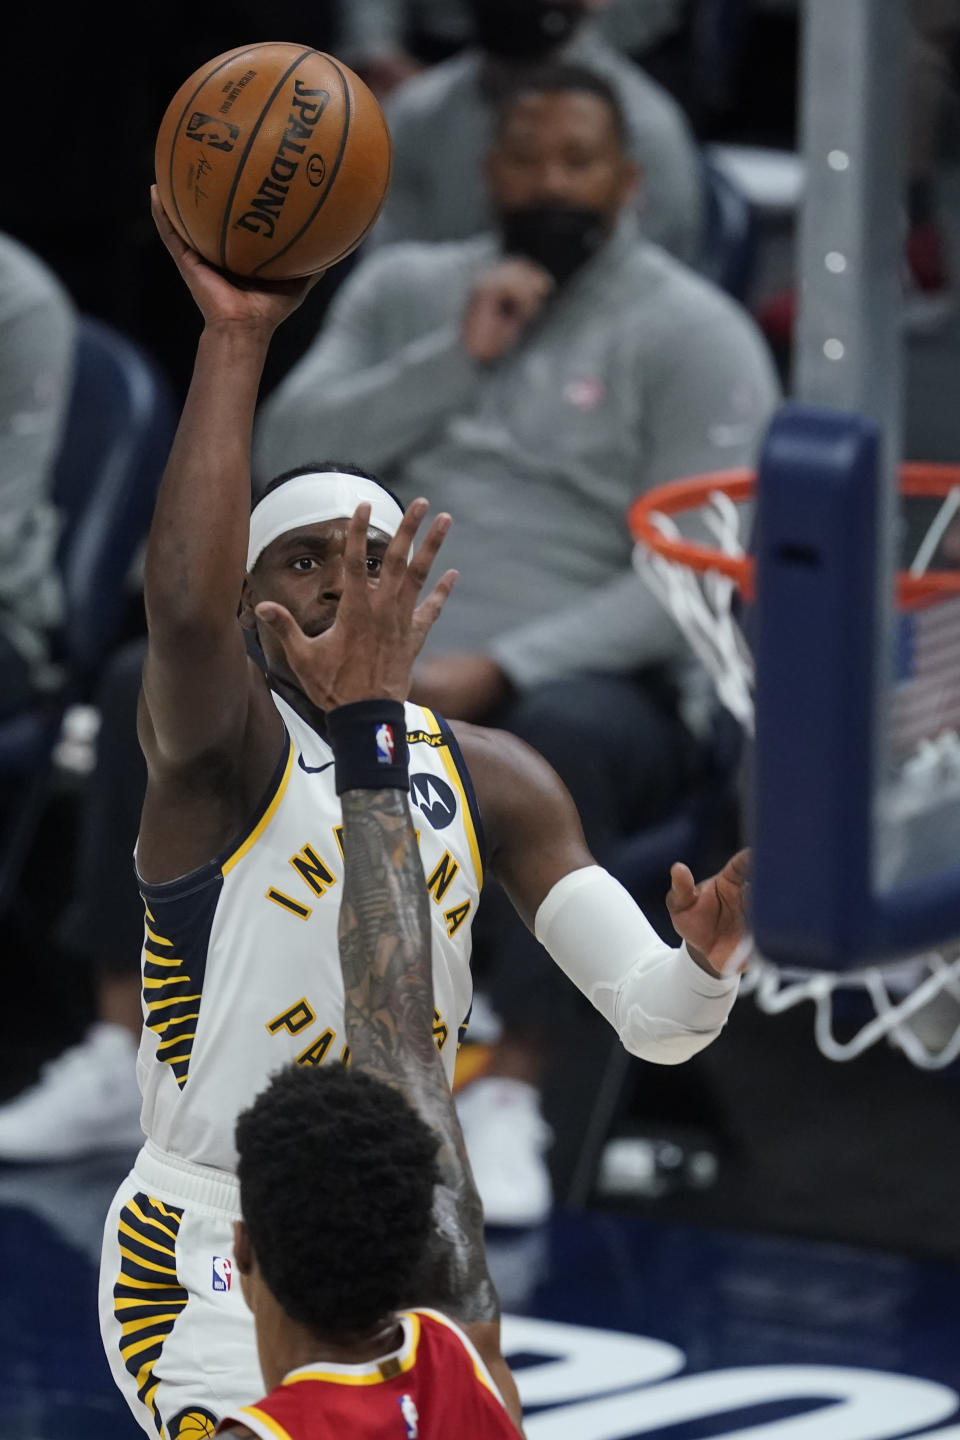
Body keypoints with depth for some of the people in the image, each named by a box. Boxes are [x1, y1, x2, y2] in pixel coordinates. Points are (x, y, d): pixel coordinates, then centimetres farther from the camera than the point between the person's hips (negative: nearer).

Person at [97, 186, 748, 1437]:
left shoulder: (493, 781, 4)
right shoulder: (219, 748, -12)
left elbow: (651, 1018, -3)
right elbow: (184, 612, -37)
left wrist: (705, 961, -27)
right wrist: (237, 335, -34)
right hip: (205, 1255, -7)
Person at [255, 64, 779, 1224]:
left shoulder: (691, 333, 0)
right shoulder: (403, 288, 16)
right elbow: (284, 455, 4)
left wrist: (500, 668, -21)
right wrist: (454, 360, -7)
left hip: (589, 687, -4)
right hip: (375, 669, 4)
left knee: (561, 732, -42)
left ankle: (513, 1096, -39)